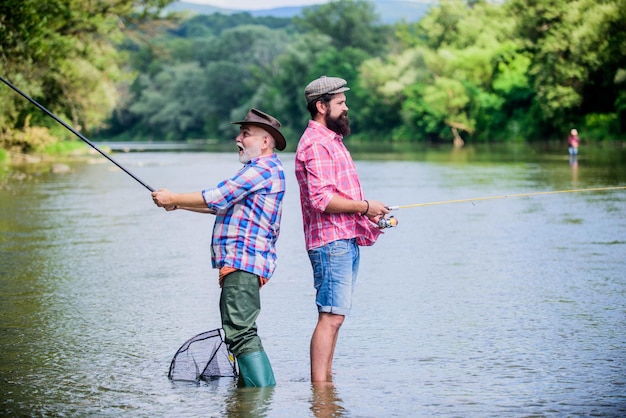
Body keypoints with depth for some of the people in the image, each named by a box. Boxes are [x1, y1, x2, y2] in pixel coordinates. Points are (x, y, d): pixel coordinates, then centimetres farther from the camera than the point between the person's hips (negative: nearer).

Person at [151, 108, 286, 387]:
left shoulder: (265, 168, -11)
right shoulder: (258, 169, 24)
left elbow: (217, 198, -13)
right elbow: (224, 205, 29)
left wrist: (173, 199, -1)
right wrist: (178, 204, 21)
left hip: (244, 263, -11)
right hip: (238, 263, 11)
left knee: (241, 332, -17)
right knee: (237, 331, 15)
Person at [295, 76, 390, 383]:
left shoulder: (332, 139, 22)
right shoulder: (316, 144, -12)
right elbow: (322, 199, -22)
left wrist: (368, 214, 15)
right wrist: (364, 206, -14)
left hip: (346, 240, 10)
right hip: (331, 242, -10)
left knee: (333, 316, 11)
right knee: (331, 316, -12)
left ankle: (325, 379, 15)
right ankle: (319, 384, -12)